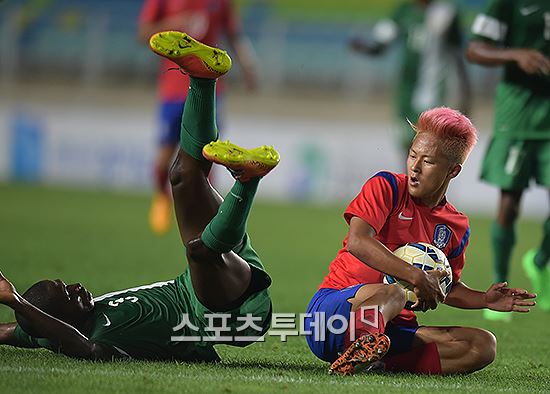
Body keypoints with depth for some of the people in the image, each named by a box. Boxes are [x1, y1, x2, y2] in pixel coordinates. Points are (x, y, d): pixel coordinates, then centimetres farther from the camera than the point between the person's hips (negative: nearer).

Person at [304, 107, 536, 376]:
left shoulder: (457, 227, 13)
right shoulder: (386, 187, -3)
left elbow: (447, 287, 28)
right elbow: (357, 242, -19)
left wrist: (485, 300, 7)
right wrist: (417, 277, -23)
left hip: (394, 329, 6)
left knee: (484, 345, -13)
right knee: (392, 294, -39)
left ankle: (384, 364, -26)